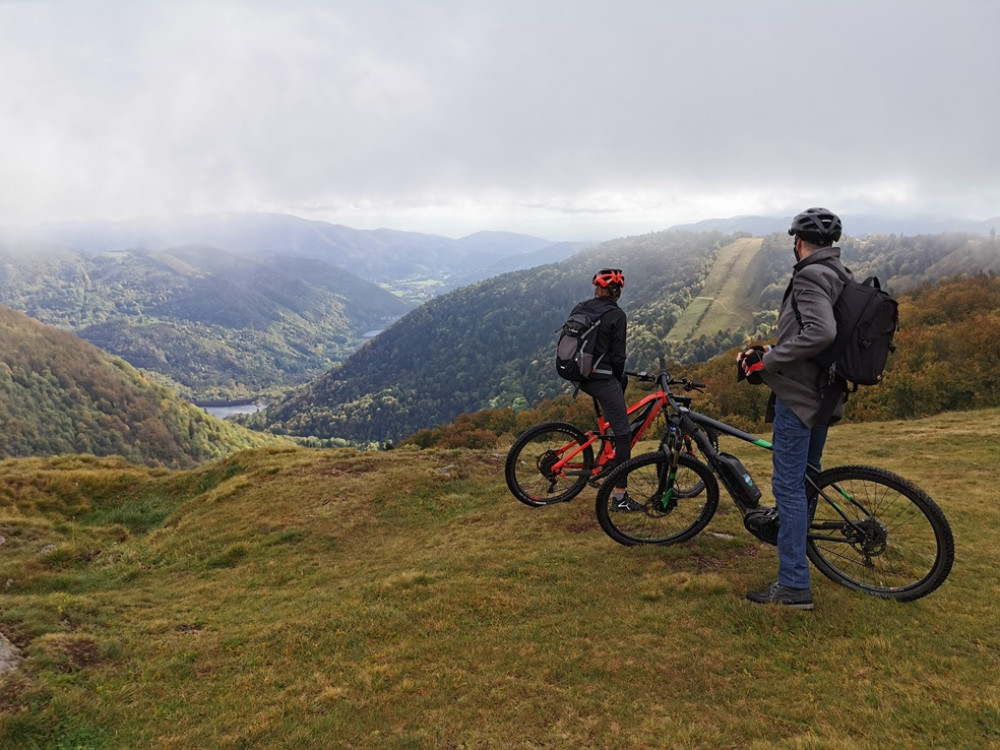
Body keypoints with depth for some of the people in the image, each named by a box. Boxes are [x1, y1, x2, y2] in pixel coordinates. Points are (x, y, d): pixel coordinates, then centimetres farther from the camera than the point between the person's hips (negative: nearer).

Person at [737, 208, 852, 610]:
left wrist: (768, 362, -23)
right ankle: (799, 543, 44)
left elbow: (819, 332, -32)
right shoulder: (841, 278, 13)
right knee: (808, 473, 24)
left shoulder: (809, 276, -18)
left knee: (788, 483, -7)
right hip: (825, 394, 10)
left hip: (798, 394, -10)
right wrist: (770, 350, 13)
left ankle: (793, 585, -3)